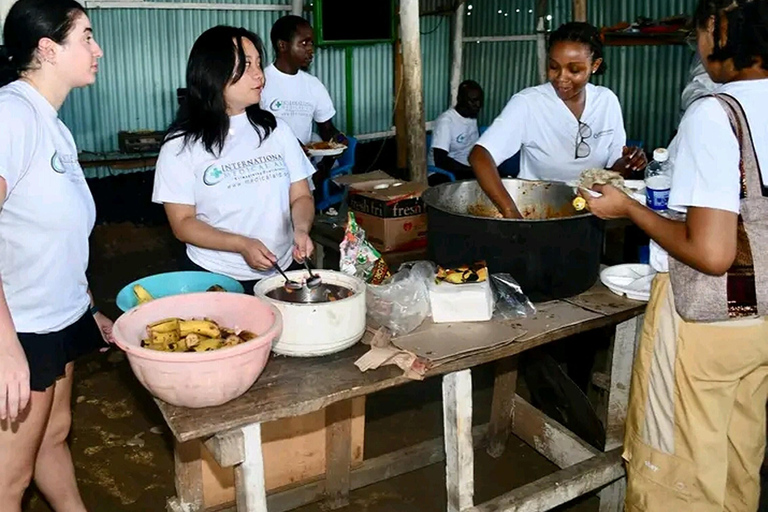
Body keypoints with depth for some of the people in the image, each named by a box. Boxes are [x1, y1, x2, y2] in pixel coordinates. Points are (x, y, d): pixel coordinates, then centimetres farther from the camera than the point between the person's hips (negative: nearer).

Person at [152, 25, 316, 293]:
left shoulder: (276, 130, 3)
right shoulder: (181, 145, -7)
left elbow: (301, 196, 5)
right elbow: (182, 223, -8)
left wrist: (301, 229, -17)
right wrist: (242, 244, -22)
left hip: (282, 272, 3)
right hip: (215, 279, -3)